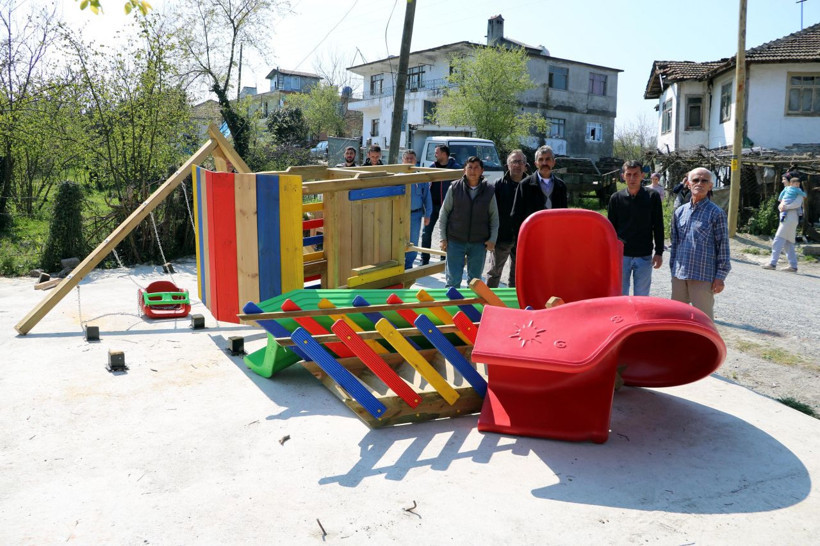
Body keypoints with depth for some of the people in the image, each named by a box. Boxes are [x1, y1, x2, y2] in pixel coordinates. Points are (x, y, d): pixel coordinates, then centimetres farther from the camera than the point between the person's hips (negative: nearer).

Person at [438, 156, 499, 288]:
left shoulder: (489, 191, 2)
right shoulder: (454, 188, -1)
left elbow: (494, 217, 8)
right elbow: (443, 213, 3)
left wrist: (492, 239, 0)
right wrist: (443, 238, -2)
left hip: (479, 243, 2)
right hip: (455, 241, -1)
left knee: (475, 279, 12)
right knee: (453, 278, -2)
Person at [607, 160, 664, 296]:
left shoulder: (653, 197, -1)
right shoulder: (616, 198, 1)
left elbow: (658, 227, 2)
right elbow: (611, 227, 6)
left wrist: (659, 252, -1)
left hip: (644, 256, 0)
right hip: (621, 255, 1)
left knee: (641, 296, 7)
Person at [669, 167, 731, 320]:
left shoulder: (716, 213, -5)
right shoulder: (680, 211, 9)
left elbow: (723, 246, -5)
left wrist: (720, 276, -9)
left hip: (703, 276, -5)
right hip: (679, 274, 5)